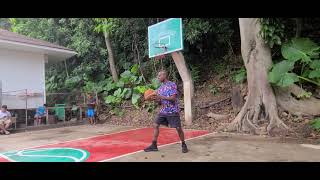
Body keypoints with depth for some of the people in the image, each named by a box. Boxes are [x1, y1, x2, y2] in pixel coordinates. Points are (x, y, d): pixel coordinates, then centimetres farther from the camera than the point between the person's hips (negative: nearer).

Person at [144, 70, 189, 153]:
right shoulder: (160, 88, 11)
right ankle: (154, 145, 9)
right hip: (163, 111, 7)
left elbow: (173, 98, -18)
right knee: (155, 125, 0)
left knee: (178, 128, -2)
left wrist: (161, 97, -21)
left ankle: (183, 145, 19)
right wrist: (155, 99, -7)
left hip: (173, 111, -6)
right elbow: (160, 102, 14)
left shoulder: (172, 85, -9)